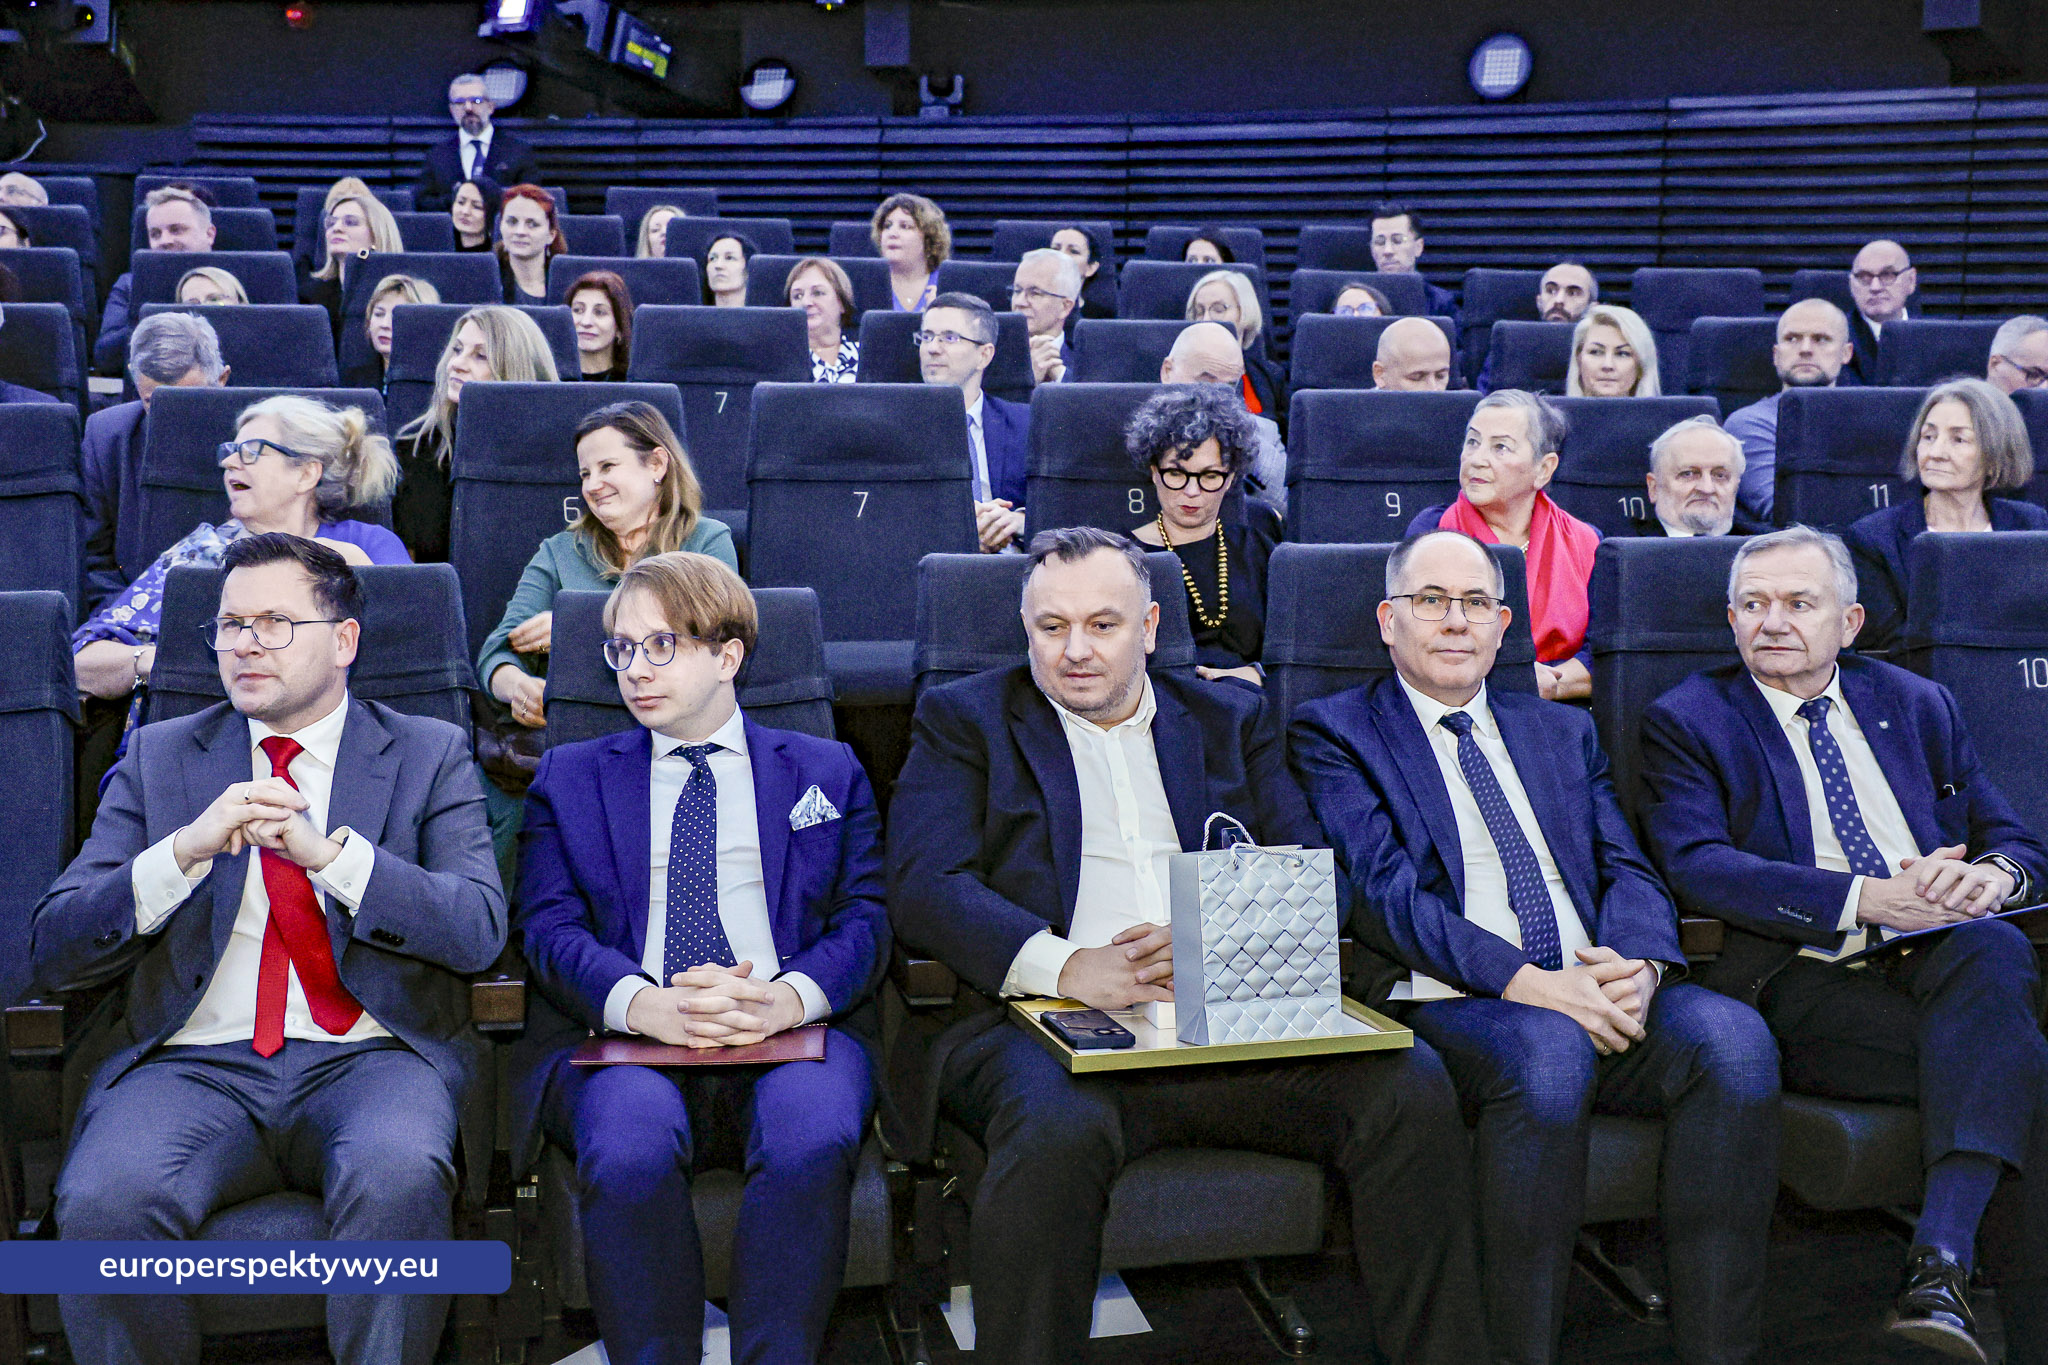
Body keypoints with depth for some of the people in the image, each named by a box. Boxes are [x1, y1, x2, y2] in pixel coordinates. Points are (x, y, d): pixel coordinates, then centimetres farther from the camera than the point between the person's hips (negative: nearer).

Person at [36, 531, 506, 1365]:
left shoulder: (430, 755, 13)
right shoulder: (159, 757, 17)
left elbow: (479, 929, -1)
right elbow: (53, 951, 8)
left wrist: (329, 853, -14)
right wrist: (185, 850, -9)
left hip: (368, 1059, -1)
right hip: (194, 1066, 2)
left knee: (399, 1181, -35)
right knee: (104, 1202, -30)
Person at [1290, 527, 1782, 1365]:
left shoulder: (1563, 731, 26)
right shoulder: (1336, 732, 9)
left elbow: (1628, 870, 14)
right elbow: (1385, 893, -6)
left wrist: (1639, 965, -10)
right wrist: (1527, 982, -18)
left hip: (1604, 995, 5)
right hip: (1449, 1005, -4)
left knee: (1733, 1035, -25)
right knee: (1549, 1050, -36)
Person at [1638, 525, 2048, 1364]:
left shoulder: (1918, 705, 22)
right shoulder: (1687, 721, 8)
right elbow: (1697, 866, -10)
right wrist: (1863, 898, -21)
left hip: (1943, 962, 4)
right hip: (1803, 987, -4)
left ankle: (1939, 1257, -38)